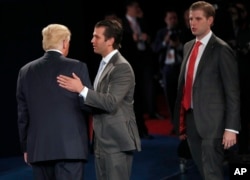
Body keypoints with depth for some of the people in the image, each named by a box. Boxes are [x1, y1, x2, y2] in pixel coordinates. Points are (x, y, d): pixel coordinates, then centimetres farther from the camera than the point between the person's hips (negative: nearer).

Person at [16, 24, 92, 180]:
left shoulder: (26, 71, 7)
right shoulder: (77, 67, -4)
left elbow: (22, 114, 10)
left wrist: (26, 146, 18)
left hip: (38, 148, 4)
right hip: (70, 147, -4)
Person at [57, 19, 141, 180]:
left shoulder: (121, 67, -14)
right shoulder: (105, 64, 17)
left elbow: (111, 103, -24)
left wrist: (81, 89, -25)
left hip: (116, 142, -10)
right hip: (103, 143, 10)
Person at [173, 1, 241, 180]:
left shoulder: (221, 50, -9)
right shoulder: (188, 47, 14)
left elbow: (233, 92, -11)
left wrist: (231, 128, -15)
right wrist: (182, 122, 14)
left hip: (212, 122, -7)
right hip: (190, 119, 7)